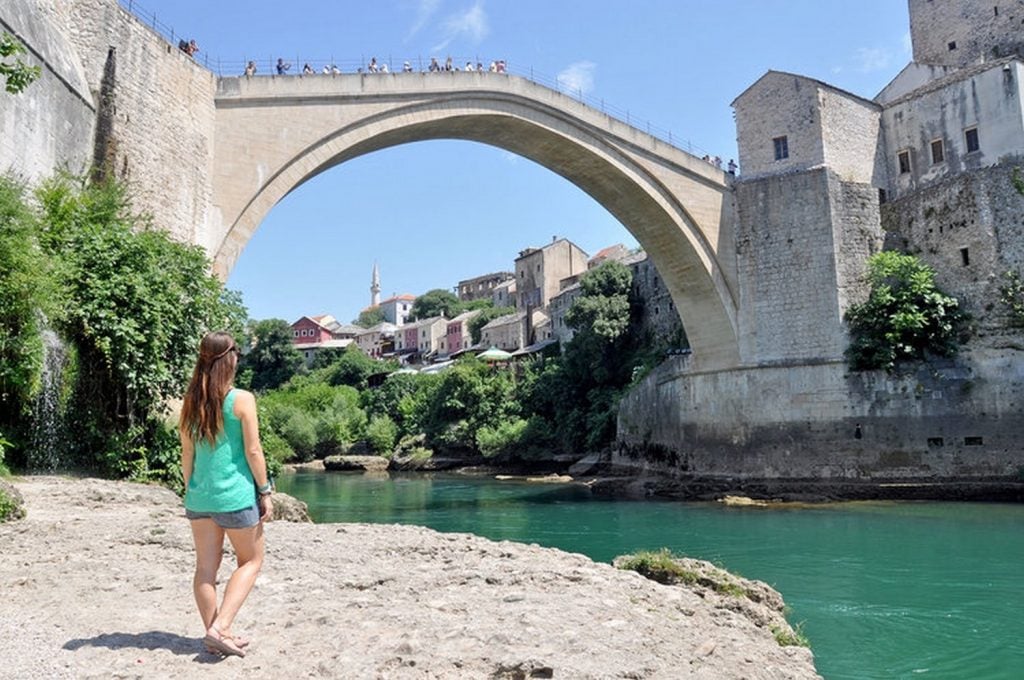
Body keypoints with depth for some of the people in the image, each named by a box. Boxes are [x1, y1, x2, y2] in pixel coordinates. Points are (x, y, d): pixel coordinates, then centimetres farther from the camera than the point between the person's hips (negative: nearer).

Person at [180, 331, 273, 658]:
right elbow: (253, 451, -11)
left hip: (199, 495, 5)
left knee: (206, 568, 12)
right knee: (251, 561, 11)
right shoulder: (242, 400, -12)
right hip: (235, 495, -5)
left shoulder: (191, 401, 4)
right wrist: (265, 491, -2)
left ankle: (215, 635, 21)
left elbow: (187, 453, 9)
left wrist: (190, 491, 18)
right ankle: (219, 629, 0)